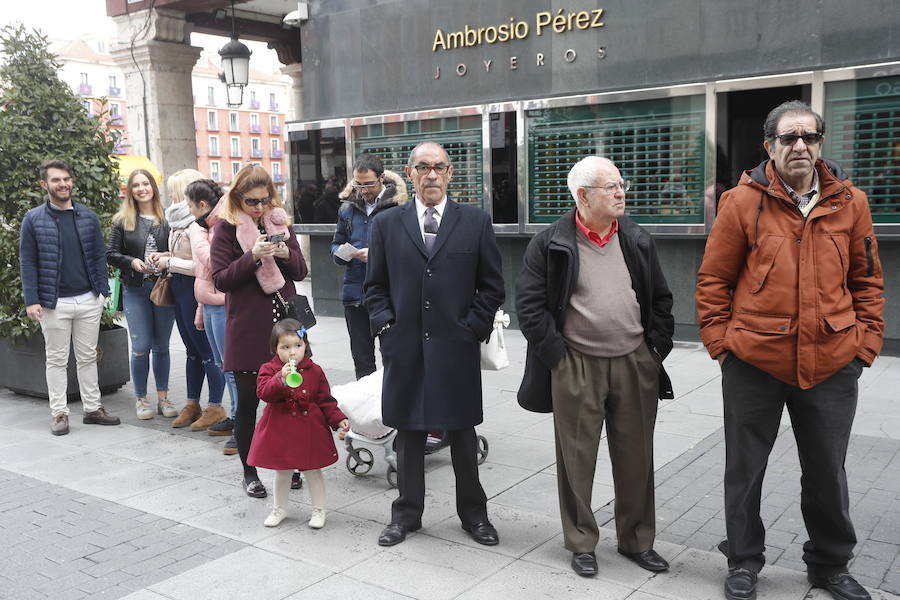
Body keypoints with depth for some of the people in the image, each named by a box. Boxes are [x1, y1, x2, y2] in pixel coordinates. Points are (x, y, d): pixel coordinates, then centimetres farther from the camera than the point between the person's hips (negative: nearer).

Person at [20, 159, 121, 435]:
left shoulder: (88, 216, 6)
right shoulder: (33, 219, -1)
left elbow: (99, 255, 9)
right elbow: (27, 262, -3)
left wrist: (103, 290, 1)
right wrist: (31, 300, -10)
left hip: (89, 300, 3)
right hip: (54, 303, -2)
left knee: (88, 357, 11)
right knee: (57, 360, 6)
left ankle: (92, 408, 19)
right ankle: (59, 413, 14)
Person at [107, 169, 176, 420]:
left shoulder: (167, 219, 1)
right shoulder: (122, 221, 3)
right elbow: (111, 254, 4)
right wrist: (132, 262, -13)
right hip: (135, 290, 0)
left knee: (161, 346, 10)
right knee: (141, 347, -1)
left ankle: (162, 397, 22)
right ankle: (140, 398, 15)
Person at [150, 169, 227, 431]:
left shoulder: (195, 224, -18)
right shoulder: (180, 220, 12)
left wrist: (169, 262, -14)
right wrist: (166, 256, 6)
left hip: (193, 289, -10)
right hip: (180, 290, 10)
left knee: (206, 350, 0)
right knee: (192, 350, 16)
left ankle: (215, 407, 10)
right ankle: (192, 405, 26)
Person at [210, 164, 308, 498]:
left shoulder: (280, 223, 11)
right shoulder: (226, 228, -1)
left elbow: (301, 272, 10)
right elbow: (221, 279, -7)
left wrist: (285, 253, -10)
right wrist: (253, 256, -20)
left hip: (283, 322, 3)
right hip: (247, 328, -3)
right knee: (248, 400, 5)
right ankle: (250, 472, 19)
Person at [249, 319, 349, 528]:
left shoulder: (314, 371, -1)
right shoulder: (269, 369, -5)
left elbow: (325, 400, 3)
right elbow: (263, 392, -21)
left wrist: (338, 419, -8)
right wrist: (281, 379, -36)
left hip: (310, 430, 0)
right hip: (280, 430, 0)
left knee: (313, 470, 10)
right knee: (282, 471, 15)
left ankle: (318, 510, 26)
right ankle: (279, 508, 35)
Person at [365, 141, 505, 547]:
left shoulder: (475, 221, 2)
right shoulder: (387, 224, 6)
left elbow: (492, 285, 4)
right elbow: (375, 286, 9)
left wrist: (474, 328, -4)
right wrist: (386, 327, -3)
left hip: (457, 347, -1)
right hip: (404, 348, 1)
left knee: (463, 433, 11)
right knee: (408, 433, 11)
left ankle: (473, 512, 27)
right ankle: (407, 513, 27)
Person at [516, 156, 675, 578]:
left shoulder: (638, 240, 8)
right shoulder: (550, 244, -5)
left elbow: (661, 300, 14)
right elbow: (529, 304, -6)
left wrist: (657, 348, 5)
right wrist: (556, 354, -10)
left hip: (636, 364, 4)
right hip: (576, 368, -3)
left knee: (636, 457, 12)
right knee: (577, 458, 6)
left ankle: (637, 540, 29)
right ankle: (581, 543, 22)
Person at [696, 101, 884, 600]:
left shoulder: (849, 202, 3)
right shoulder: (742, 201, -6)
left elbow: (867, 281, 10)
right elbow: (713, 278, -2)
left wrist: (866, 341, 3)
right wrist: (719, 340, -6)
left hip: (832, 365, 3)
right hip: (753, 360, -2)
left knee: (827, 472, 17)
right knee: (745, 469, 11)